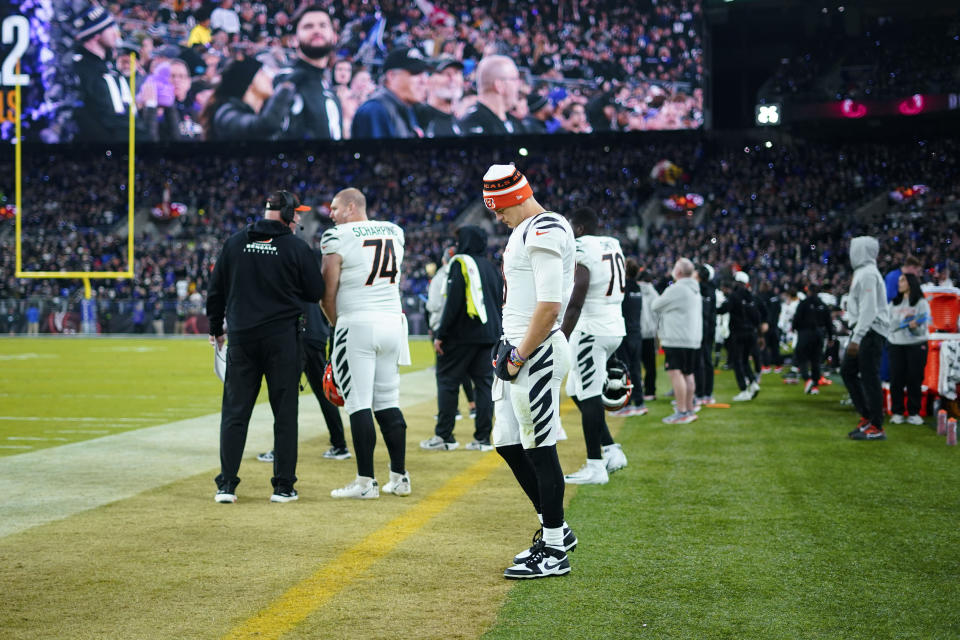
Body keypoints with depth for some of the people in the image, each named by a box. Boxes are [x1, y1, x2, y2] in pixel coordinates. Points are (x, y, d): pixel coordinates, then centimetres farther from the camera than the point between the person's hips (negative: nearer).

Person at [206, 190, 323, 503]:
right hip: (282, 338, -2)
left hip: (241, 338, 3)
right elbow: (316, 293, 0)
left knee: (235, 411, 7)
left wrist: (216, 328, 20)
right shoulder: (297, 248, -6)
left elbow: (216, 290, 8)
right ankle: (283, 486, 7)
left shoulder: (235, 243, 3)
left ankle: (226, 484, 4)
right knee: (285, 412, 5)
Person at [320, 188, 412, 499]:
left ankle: (366, 482, -3)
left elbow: (328, 292, -6)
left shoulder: (338, 237, -7)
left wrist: (335, 322, 13)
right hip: (393, 322, 6)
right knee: (388, 403, 13)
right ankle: (399, 477, 15)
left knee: (359, 404, -3)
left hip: (357, 324, -6)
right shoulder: (394, 232, 11)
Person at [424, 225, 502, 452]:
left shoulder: (461, 263, -7)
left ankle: (444, 436, -1)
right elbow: (499, 302, 16)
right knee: (484, 382, 6)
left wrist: (441, 334, -12)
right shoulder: (491, 267, 16)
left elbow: (454, 302, -14)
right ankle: (483, 438, 4)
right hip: (489, 335, 7)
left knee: (447, 380, 0)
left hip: (462, 334, -7)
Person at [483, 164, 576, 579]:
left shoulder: (544, 231, -15)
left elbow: (549, 305, -22)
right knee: (509, 444, 13)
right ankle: (554, 529, 24)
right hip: (518, 350, 10)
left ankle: (554, 551, 3)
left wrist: (520, 355, -18)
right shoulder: (525, 231, 17)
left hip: (537, 353, -10)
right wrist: (510, 345, 13)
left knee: (540, 448, -5)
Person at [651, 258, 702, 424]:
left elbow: (656, 306, -4)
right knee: (687, 374, 14)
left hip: (677, 339, -10)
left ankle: (681, 412, -17)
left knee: (675, 373, -12)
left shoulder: (676, 289, -13)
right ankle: (689, 410, 19)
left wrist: (661, 296, 14)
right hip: (693, 338, 10)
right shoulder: (695, 290, 17)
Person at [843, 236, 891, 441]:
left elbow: (868, 309, -22)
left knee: (869, 378, -8)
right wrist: (854, 335, 18)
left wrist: (856, 338, -24)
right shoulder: (862, 272, 17)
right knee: (847, 370, 14)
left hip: (870, 332, -10)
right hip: (863, 331, 10)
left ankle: (876, 428, -4)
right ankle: (866, 417, 18)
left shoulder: (868, 274, -15)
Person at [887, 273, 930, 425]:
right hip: (896, 345, 4)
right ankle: (897, 412, 7)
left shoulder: (921, 303, 0)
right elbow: (890, 323, 8)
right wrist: (903, 321, -10)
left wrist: (914, 326, -29)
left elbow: (922, 328, -7)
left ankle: (913, 412, 6)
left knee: (914, 380, -3)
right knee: (896, 379, -1)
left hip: (916, 345, -3)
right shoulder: (894, 303, 15)